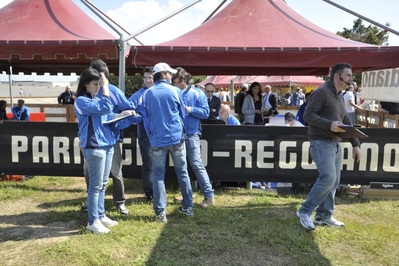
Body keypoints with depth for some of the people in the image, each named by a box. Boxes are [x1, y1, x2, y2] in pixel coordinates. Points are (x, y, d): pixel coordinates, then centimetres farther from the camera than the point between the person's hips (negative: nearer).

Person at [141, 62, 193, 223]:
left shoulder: (147, 94, 3)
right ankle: (187, 207, 20)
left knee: (159, 176, 6)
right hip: (177, 138, 0)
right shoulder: (175, 91, -1)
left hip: (157, 140, 1)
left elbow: (145, 118, 7)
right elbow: (182, 115, 8)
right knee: (182, 173, 11)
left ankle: (160, 212, 6)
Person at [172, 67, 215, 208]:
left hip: (191, 134, -4)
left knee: (197, 164, -7)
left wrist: (189, 109, -17)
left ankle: (209, 195, 0)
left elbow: (205, 112, -7)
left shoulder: (197, 93, -2)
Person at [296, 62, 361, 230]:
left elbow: (346, 122, 21)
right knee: (328, 178, -17)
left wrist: (355, 144, 17)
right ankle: (305, 211, -4)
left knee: (334, 181, 8)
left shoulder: (339, 96, 19)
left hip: (335, 144, 9)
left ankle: (324, 216, 18)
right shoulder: (321, 92, -9)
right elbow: (308, 115, -16)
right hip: (321, 143, -9)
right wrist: (329, 124, -26)